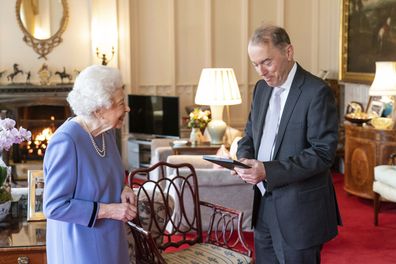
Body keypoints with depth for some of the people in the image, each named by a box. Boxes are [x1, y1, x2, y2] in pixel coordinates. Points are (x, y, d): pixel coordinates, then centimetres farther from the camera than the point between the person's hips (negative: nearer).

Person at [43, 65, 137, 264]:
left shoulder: (107, 131, 0)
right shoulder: (66, 142, -25)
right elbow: (54, 206, -24)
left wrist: (123, 189, -5)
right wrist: (109, 210, -24)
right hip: (79, 246, -7)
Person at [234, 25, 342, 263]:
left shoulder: (317, 92, -15)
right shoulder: (262, 88, 9)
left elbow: (323, 152, -19)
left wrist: (269, 171, -25)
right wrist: (244, 158, -5)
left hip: (299, 210, -7)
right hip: (264, 206, 7)